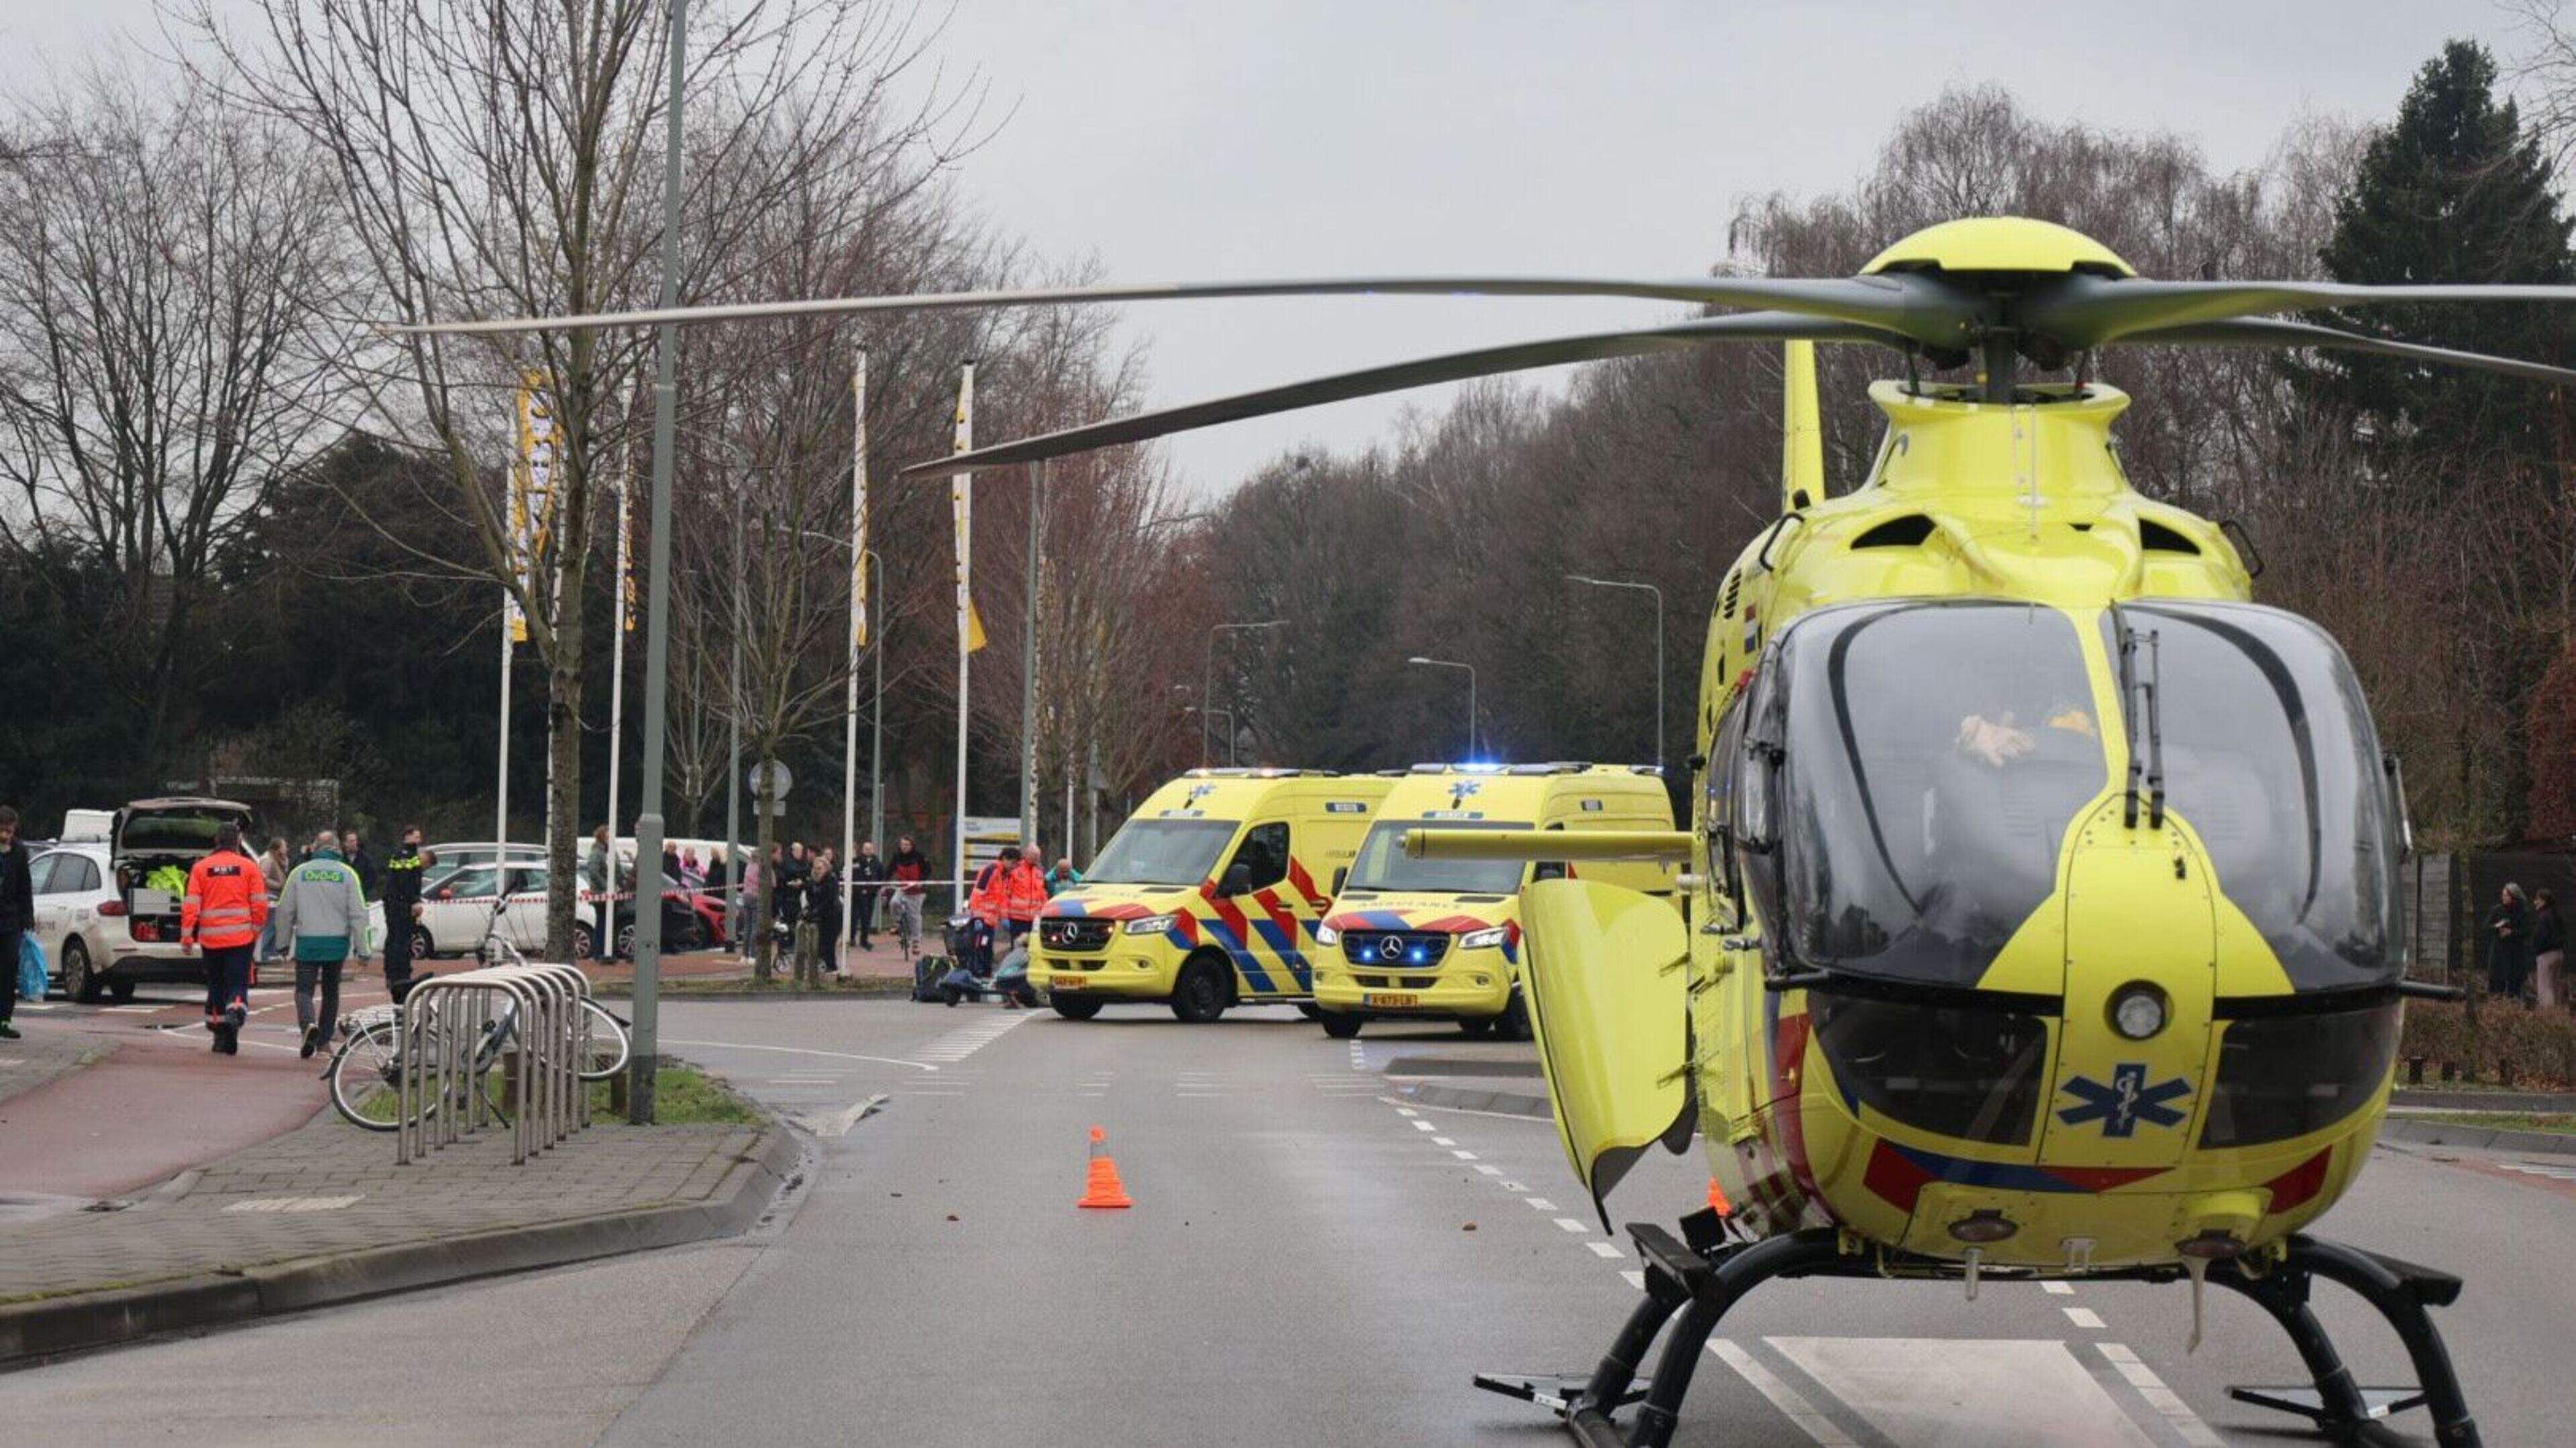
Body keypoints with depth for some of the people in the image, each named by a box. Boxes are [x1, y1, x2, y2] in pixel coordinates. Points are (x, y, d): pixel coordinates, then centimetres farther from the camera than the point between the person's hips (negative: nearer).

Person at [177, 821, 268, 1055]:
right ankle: (236, 1011, -30)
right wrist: (256, 931, 11)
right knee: (237, 984, 0)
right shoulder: (249, 867, 0)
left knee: (216, 986, 13)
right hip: (241, 937, -2)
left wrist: (187, 937, -1)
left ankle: (220, 1035, 15)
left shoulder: (200, 868, 3)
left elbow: (190, 904, -2)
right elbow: (260, 904, -1)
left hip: (210, 939, 2)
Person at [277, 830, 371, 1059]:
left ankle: (309, 1024, -28)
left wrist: (283, 942, 16)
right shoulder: (347, 874, 0)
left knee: (304, 990, 0)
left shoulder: (299, 873, 2)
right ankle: (324, 1041, 20)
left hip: (307, 942, -1)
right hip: (337, 942, 1)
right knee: (331, 992, 16)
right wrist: (362, 948, 0)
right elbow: (358, 914, -3)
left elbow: (285, 911, 5)